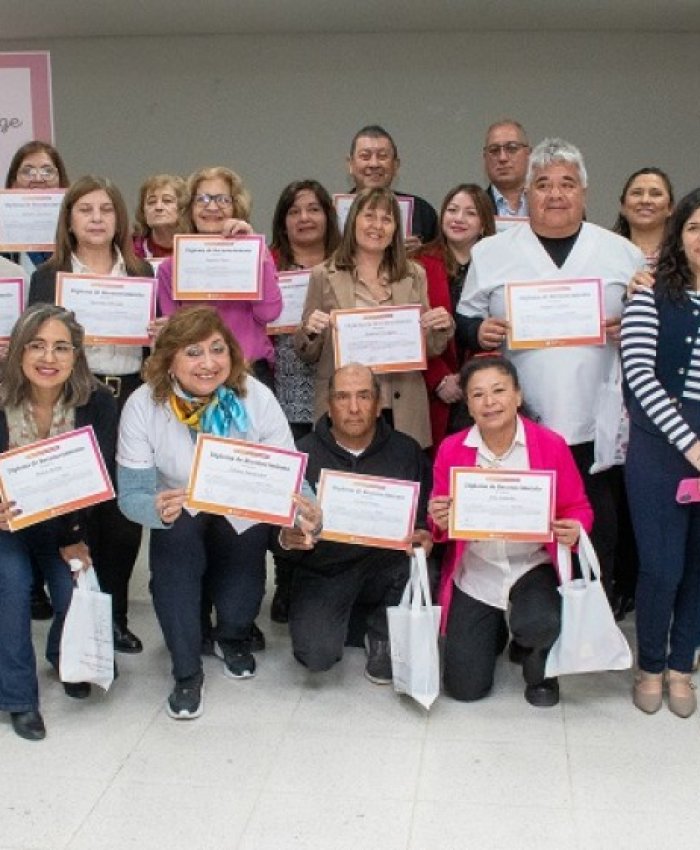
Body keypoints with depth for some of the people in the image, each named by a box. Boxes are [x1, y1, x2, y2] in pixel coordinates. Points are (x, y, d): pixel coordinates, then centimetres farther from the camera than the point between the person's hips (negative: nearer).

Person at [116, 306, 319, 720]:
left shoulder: (255, 397, -23)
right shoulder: (143, 406, -23)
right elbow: (132, 493, -23)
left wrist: (305, 508, -44)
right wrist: (158, 508, -48)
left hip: (244, 515, 0)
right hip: (180, 521, 0)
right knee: (174, 541, -29)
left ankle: (234, 636, 25)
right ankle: (187, 671, -10)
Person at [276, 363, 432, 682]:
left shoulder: (405, 450, -1)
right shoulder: (304, 454, -6)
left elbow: (426, 513, 2)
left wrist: (423, 535, -21)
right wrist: (286, 541, -25)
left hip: (386, 565, 1)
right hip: (324, 570, -1)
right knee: (317, 656, -21)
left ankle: (383, 634, 2)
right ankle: (352, 610, 16)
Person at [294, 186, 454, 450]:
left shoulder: (414, 275, 9)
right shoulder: (324, 276, 3)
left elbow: (428, 350, 14)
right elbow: (308, 355, 6)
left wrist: (442, 327, -6)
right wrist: (309, 330, -15)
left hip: (402, 413, 2)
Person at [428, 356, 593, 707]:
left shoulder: (551, 445, -11)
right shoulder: (450, 449, -8)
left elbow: (577, 508, -1)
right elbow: (441, 521, 1)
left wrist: (574, 530, -23)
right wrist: (439, 522, -22)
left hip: (532, 566, -1)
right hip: (475, 574, 2)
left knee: (539, 625, -34)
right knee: (464, 688, -1)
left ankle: (536, 664, 8)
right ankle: (492, 634, 38)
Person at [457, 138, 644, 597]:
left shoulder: (623, 253, 10)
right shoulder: (491, 253, 10)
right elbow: (465, 321, 12)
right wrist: (480, 331, -9)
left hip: (596, 427, 1)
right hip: (515, 428, 0)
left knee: (598, 540, 5)